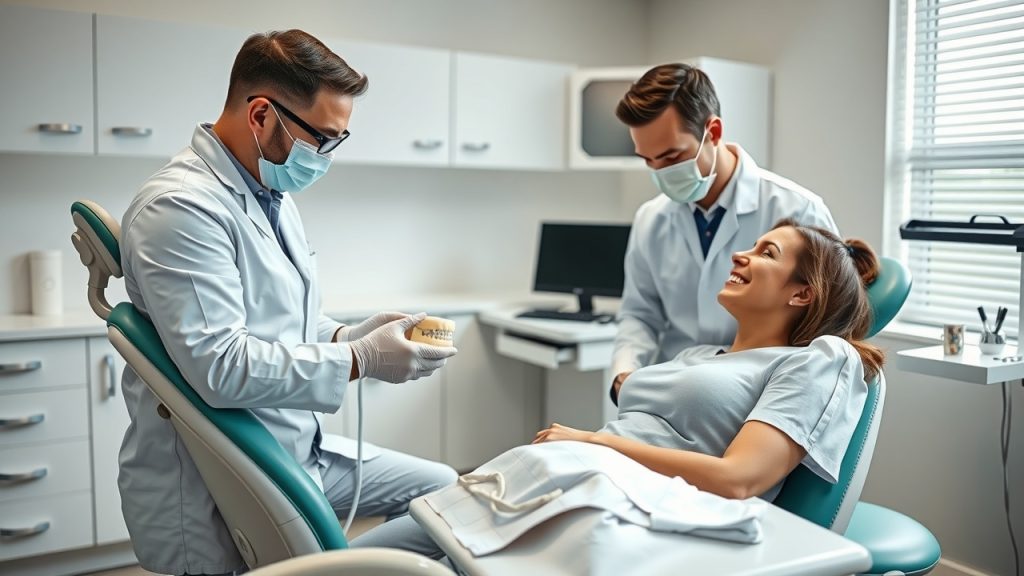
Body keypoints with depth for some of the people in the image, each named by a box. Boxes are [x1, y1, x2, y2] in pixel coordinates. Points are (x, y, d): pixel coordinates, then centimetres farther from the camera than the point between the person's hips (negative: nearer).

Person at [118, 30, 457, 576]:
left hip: (298, 450, 10)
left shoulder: (273, 193, 11)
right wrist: (361, 359, -22)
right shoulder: (182, 207, -20)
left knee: (446, 490, 12)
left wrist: (349, 334, 2)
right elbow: (220, 366, -29)